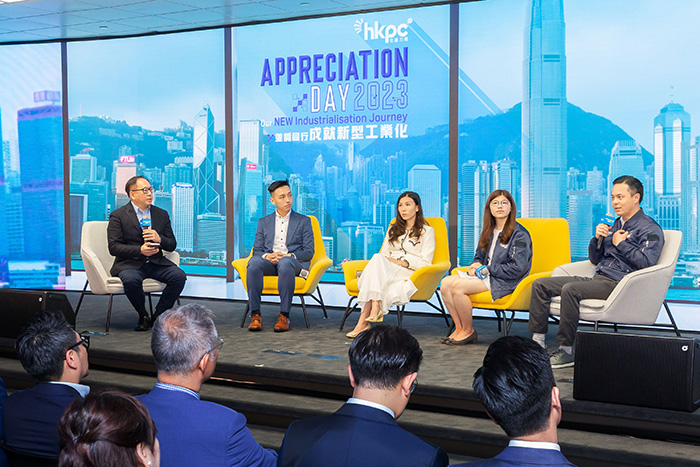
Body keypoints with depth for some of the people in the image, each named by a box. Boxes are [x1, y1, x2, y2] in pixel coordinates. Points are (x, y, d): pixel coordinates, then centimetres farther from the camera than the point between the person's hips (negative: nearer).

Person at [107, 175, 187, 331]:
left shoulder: (162, 214, 13)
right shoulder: (118, 216, 0)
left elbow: (172, 245, 12)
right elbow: (114, 247, -9)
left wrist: (159, 239, -12)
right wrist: (140, 250, -23)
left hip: (156, 262, 4)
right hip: (129, 263, -4)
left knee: (179, 276, -23)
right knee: (131, 280, -36)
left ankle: (159, 315, -5)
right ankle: (143, 316, -8)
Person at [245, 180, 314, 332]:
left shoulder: (304, 221, 16)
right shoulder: (264, 222, 22)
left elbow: (309, 251, 6)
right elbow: (257, 250, 13)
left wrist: (288, 256, -12)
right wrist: (267, 256, -11)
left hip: (294, 262, -2)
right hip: (268, 262, 2)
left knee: (285, 263, -40)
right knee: (254, 261, -34)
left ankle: (284, 316, -38)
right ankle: (255, 315, -35)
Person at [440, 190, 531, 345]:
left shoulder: (520, 234, -10)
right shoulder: (489, 232, 15)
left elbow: (517, 269, -17)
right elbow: (479, 256, 25)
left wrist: (485, 269, -13)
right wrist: (476, 266, -1)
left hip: (504, 282, -8)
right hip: (486, 276, 8)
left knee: (457, 286, -25)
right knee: (445, 283, -13)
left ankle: (468, 331, -10)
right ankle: (459, 328, -9)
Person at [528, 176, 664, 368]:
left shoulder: (650, 228, -2)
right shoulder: (615, 224, 23)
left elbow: (647, 262, -18)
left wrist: (621, 243, -8)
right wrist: (598, 239, 6)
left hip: (618, 283, -9)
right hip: (598, 279, 9)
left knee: (570, 289, -34)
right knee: (540, 285, -2)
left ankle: (566, 350, -27)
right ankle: (538, 342, -5)